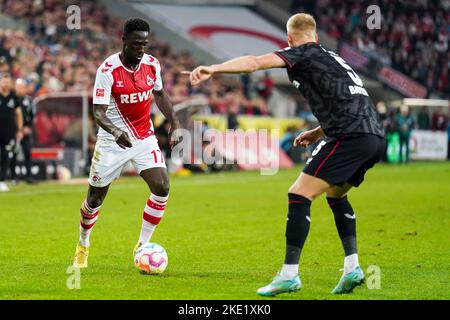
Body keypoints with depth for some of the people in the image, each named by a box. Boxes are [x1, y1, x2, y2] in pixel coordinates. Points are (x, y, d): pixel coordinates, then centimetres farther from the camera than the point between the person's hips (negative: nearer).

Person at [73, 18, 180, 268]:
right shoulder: (108, 70, -20)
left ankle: (142, 246, -2)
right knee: (95, 199, 8)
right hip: (112, 142, -3)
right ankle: (83, 246, 35)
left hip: (145, 137, 3)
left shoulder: (152, 64, -4)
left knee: (162, 187, -17)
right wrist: (116, 132, -42)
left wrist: (174, 122, 9)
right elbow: (99, 112, -24)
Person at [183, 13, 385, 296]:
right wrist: (318, 132, 32)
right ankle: (352, 268, 21)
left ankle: (290, 275, -11)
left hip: (351, 136, -9)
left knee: (299, 195, -7)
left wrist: (214, 69, -17)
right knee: (335, 195, 28)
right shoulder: (332, 58, 29)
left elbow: (256, 62, -11)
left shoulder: (303, 54, 4)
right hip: (376, 137, 9)